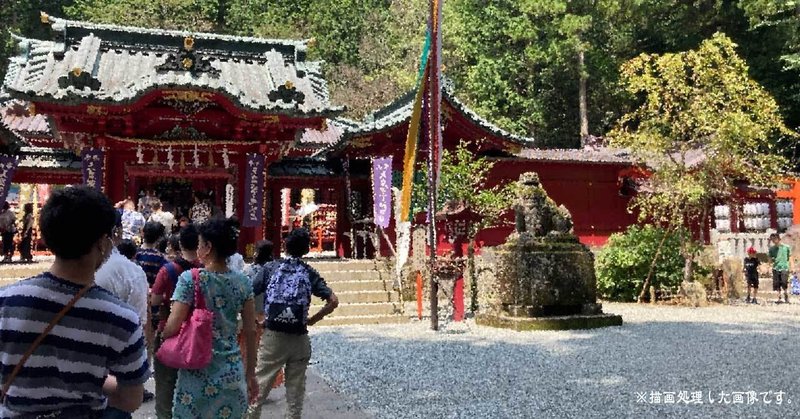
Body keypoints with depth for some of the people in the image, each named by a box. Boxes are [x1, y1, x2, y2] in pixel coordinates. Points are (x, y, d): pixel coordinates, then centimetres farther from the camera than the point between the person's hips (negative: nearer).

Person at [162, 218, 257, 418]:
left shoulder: (190, 278, -11)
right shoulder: (243, 282, -1)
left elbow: (173, 326, -13)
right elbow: (250, 331, 2)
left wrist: (160, 334, 10)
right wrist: (250, 374, 11)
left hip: (198, 371, -3)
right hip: (232, 373, 3)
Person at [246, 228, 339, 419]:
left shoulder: (270, 267, 2)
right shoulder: (310, 273, 3)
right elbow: (333, 301, -3)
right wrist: (312, 320, 6)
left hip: (272, 336, -1)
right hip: (299, 339, 1)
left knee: (259, 385, 10)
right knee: (295, 390, 11)